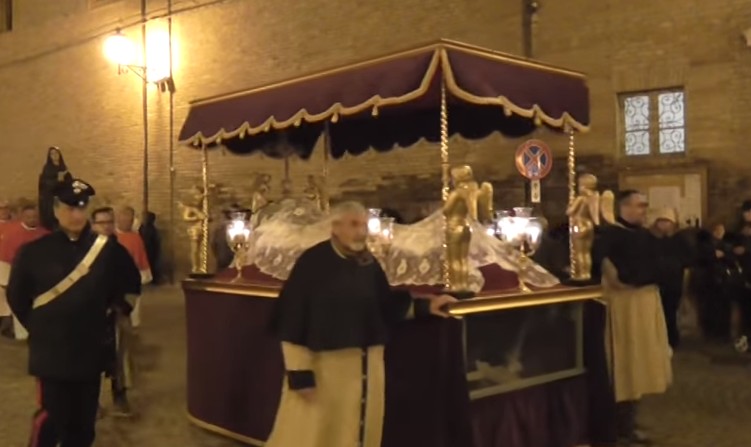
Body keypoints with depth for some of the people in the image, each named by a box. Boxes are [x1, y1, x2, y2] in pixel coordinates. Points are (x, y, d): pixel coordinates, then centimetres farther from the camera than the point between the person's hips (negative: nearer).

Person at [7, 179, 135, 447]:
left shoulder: (106, 249, -2)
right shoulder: (33, 251, -8)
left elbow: (117, 292, 12)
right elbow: (16, 297, 3)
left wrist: (99, 322, 8)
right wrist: (41, 328, 4)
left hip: (90, 351, 3)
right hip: (51, 353, -3)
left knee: (84, 419, 13)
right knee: (52, 417, -2)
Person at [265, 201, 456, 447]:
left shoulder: (370, 265, 4)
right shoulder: (312, 262, -14)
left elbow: (387, 308, 11)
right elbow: (292, 320, -15)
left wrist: (424, 306, 1)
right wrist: (299, 372, -18)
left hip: (366, 366, 6)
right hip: (323, 365, -6)